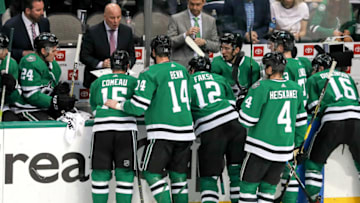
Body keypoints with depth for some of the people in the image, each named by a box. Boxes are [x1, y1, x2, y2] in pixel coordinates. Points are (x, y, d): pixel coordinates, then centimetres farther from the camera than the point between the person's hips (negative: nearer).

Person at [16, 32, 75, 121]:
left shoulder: (54, 66, 13)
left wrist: (58, 90, -5)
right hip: (29, 109, -9)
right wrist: (56, 101, -23)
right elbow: (31, 95, -22)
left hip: (47, 109, 9)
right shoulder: (30, 63, -17)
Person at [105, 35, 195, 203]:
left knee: (152, 173, 1)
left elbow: (138, 107, -13)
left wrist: (118, 105, 4)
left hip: (163, 132, -7)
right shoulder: (182, 70, 11)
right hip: (185, 131, 7)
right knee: (178, 176, 12)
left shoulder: (150, 74, -9)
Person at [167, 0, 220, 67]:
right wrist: (185, 35, -20)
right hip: (181, 66, -2)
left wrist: (204, 42, -11)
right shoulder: (176, 19, 1)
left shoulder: (211, 20, 10)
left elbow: (216, 47, 10)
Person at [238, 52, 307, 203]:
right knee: (268, 188, 14)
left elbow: (247, 119, -12)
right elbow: (301, 119, 14)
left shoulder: (262, 86, -13)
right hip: (285, 148, 6)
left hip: (262, 148, -6)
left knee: (248, 185, 3)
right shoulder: (295, 88, 5)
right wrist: (296, 143, 25)